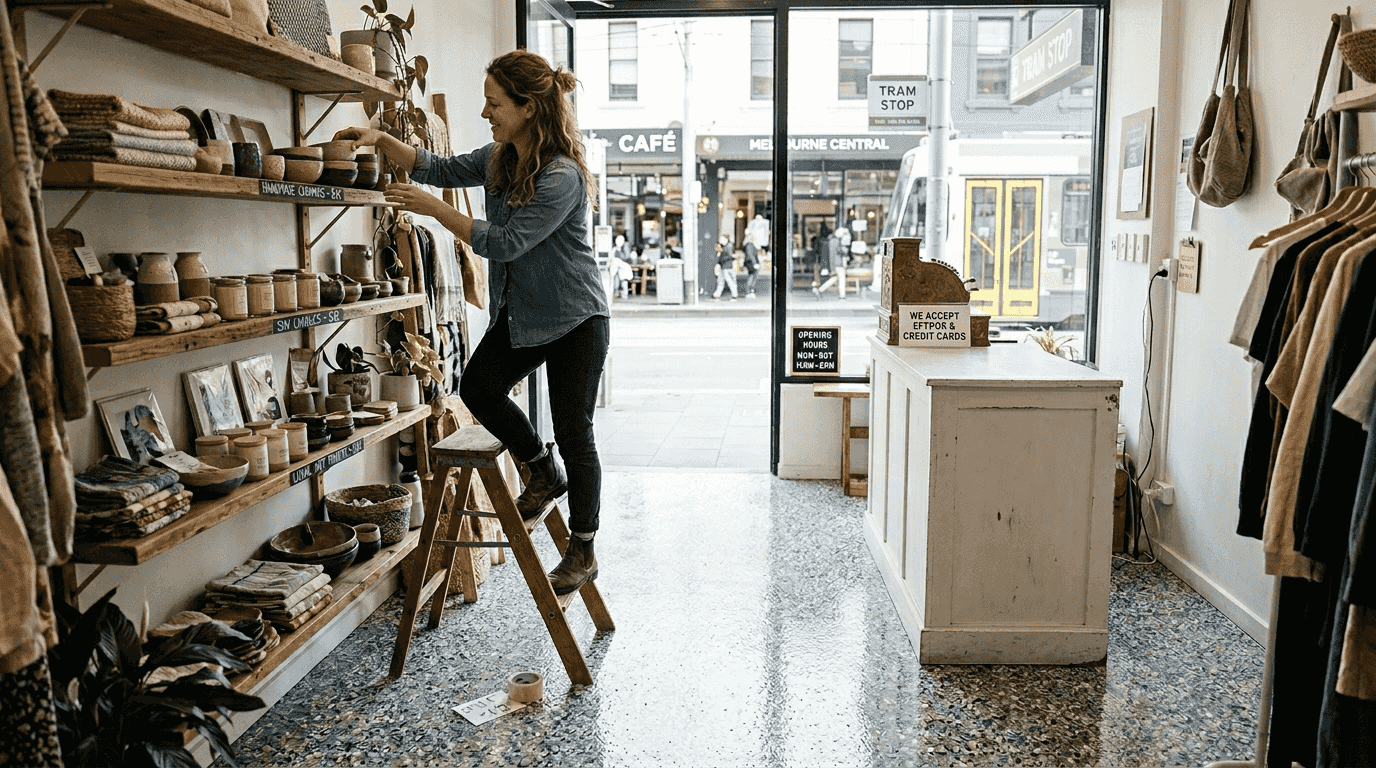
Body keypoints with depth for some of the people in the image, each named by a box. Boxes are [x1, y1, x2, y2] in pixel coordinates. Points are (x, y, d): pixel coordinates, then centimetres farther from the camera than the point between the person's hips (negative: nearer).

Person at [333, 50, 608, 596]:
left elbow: (505, 242, -25)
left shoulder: (562, 177, -24)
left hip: (575, 320, -8)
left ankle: (583, 551, 14)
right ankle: (544, 472, 19)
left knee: (572, 431, -3)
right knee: (478, 388, -6)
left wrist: (433, 208, -22)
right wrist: (382, 141, -2)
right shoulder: (499, 159, 3)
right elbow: (439, 169, 13)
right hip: (519, 311, 8)